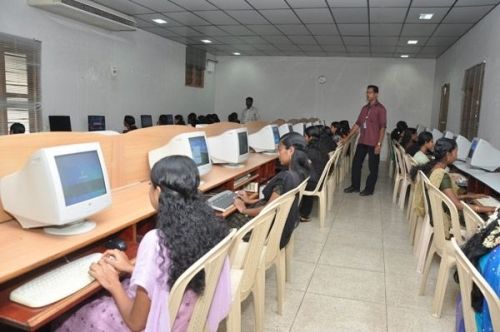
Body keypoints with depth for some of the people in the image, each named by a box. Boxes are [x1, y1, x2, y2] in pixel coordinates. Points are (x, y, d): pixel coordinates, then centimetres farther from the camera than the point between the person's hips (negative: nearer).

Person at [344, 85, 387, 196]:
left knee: (373, 167, 4)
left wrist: (379, 144, -17)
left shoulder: (380, 109, -7)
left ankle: (369, 189, 13)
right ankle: (355, 186, 21)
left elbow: (382, 127, -11)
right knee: (356, 163, 9)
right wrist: (347, 137, 13)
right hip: (362, 141, 7)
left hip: (373, 143, -7)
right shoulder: (364, 108, 14)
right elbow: (357, 124, 17)